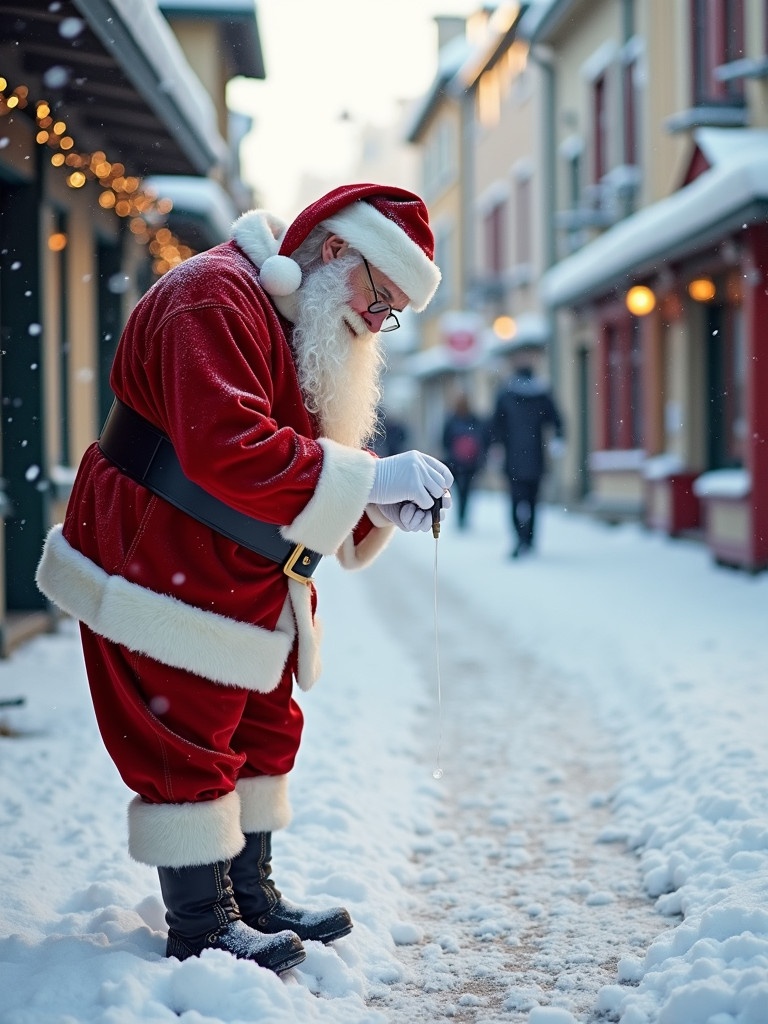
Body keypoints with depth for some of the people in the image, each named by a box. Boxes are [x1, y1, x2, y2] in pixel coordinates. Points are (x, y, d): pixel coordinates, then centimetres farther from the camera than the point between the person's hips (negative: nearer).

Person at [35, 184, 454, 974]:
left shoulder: (319, 337, 12)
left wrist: (382, 506, -9)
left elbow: (313, 464, 12)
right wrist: (370, 478, -32)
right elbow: (226, 447, -35)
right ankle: (200, 925, 9)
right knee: (187, 747, -2)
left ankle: (250, 896, 27)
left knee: (264, 732, 15)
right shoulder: (217, 299, -22)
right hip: (160, 576, -10)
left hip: (241, 588, 10)